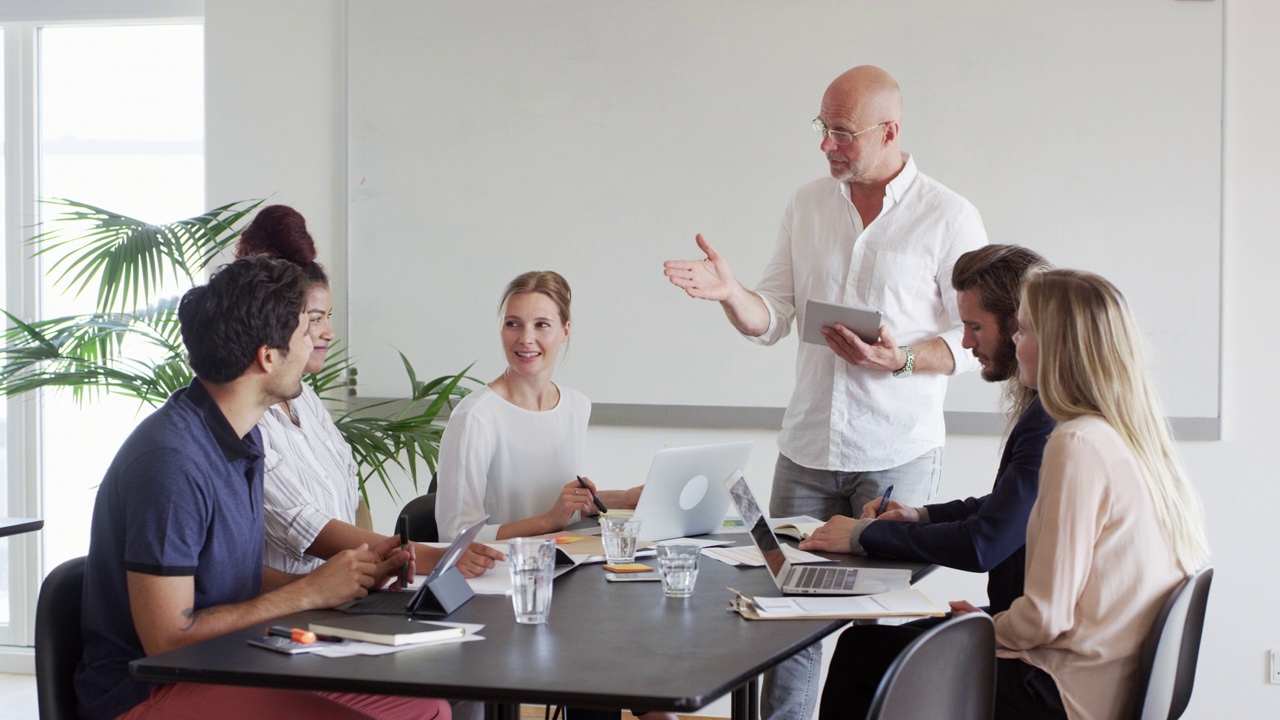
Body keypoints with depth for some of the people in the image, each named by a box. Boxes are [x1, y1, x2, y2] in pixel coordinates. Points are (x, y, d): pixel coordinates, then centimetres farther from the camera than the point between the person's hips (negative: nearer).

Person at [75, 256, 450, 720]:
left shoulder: (242, 439, 10)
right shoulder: (171, 460, -20)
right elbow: (166, 640, -21)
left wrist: (351, 578, 3)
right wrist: (309, 592, -14)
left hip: (231, 671, 9)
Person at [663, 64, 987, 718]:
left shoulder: (948, 218, -5)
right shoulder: (807, 205, 9)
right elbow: (772, 320, 9)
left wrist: (899, 360, -20)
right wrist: (728, 291, -11)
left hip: (897, 455, -4)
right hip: (806, 449, 4)